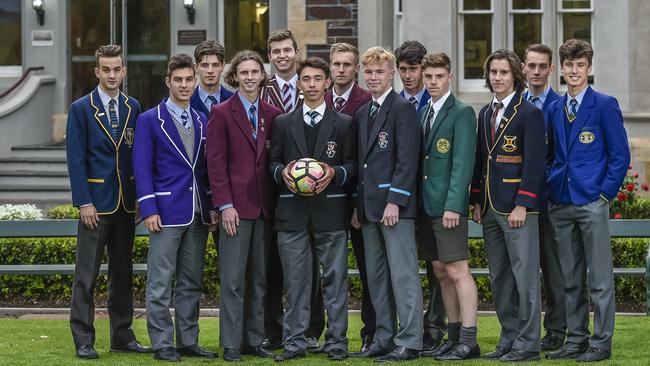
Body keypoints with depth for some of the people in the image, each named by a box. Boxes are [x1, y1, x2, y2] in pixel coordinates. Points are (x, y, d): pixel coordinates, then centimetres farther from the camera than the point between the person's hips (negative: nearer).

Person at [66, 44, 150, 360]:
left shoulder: (133, 108, 9)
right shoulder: (81, 109, -3)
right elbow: (76, 159, -7)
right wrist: (83, 202, -13)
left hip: (126, 203, 5)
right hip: (96, 201, -5)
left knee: (123, 272, 10)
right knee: (86, 275, -4)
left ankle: (122, 336, 17)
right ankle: (83, 341, 0)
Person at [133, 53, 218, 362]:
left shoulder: (202, 122, 13)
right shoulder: (150, 120, -1)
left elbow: (207, 168, 15)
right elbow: (142, 168, -6)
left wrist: (212, 207, 7)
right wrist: (149, 209, -13)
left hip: (198, 214, 5)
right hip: (167, 211, -5)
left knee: (191, 282, 9)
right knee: (160, 284, -3)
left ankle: (188, 341, 15)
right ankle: (162, 345, 1)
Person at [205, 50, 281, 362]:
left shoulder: (271, 114, 10)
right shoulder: (222, 113, -1)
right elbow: (216, 163, -5)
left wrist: (276, 201, 4)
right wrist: (225, 205, -12)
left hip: (264, 206, 4)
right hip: (236, 206, -4)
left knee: (259, 278, 7)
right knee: (233, 279, -4)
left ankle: (254, 341, 13)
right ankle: (231, 345, 0)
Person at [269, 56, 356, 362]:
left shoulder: (343, 124, 7)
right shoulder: (283, 123, 12)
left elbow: (352, 164, 6)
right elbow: (273, 162, 12)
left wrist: (334, 173, -14)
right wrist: (282, 172, -9)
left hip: (330, 210, -1)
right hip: (292, 211, 1)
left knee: (335, 277, 0)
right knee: (295, 279, 3)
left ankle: (336, 340, 5)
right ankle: (295, 341, 7)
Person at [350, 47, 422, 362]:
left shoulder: (403, 109, -7)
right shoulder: (362, 114, 17)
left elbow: (407, 160, -13)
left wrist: (394, 201, -18)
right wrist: (358, 205, 14)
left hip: (395, 204, -8)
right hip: (369, 206, 8)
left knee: (403, 274, -6)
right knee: (376, 276, 10)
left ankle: (409, 341, -5)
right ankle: (385, 337, 16)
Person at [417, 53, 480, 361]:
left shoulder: (462, 113, -8)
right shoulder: (423, 113, 16)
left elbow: (463, 163, -14)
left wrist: (453, 205, -20)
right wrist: (418, 203, 10)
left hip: (448, 206, -8)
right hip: (426, 205, 8)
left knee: (457, 271, -8)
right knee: (441, 272, 11)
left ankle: (468, 341, -8)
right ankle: (454, 337, 17)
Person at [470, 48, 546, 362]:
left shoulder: (529, 113, -7)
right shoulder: (485, 114, 15)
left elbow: (534, 163, -13)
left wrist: (522, 205, -17)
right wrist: (477, 201, 12)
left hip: (518, 207, -8)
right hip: (491, 208, 8)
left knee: (524, 275, -5)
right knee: (499, 278, 11)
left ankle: (527, 344, -2)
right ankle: (508, 339, 19)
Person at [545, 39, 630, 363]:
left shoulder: (605, 105, -3)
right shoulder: (554, 109, 12)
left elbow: (620, 155, -4)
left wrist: (605, 193, -8)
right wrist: (552, 189, 9)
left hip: (592, 203, -5)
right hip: (561, 203, 5)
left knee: (599, 279, -3)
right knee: (571, 279, 10)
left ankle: (601, 344, 1)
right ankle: (576, 340, 16)